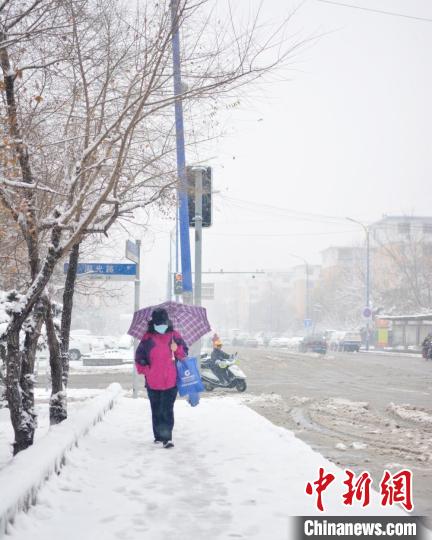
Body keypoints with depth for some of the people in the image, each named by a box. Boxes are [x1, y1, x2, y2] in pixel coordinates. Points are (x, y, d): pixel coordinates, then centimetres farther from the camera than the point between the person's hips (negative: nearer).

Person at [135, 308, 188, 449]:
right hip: (152, 382, 2)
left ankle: (167, 437, -11)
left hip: (170, 380, -1)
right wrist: (145, 370, -4)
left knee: (167, 410, -9)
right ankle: (158, 436, 23)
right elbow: (139, 358, 8)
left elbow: (184, 354, 11)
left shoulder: (174, 336, 6)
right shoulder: (148, 338, 4)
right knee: (156, 410, 12)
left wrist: (177, 349, -9)